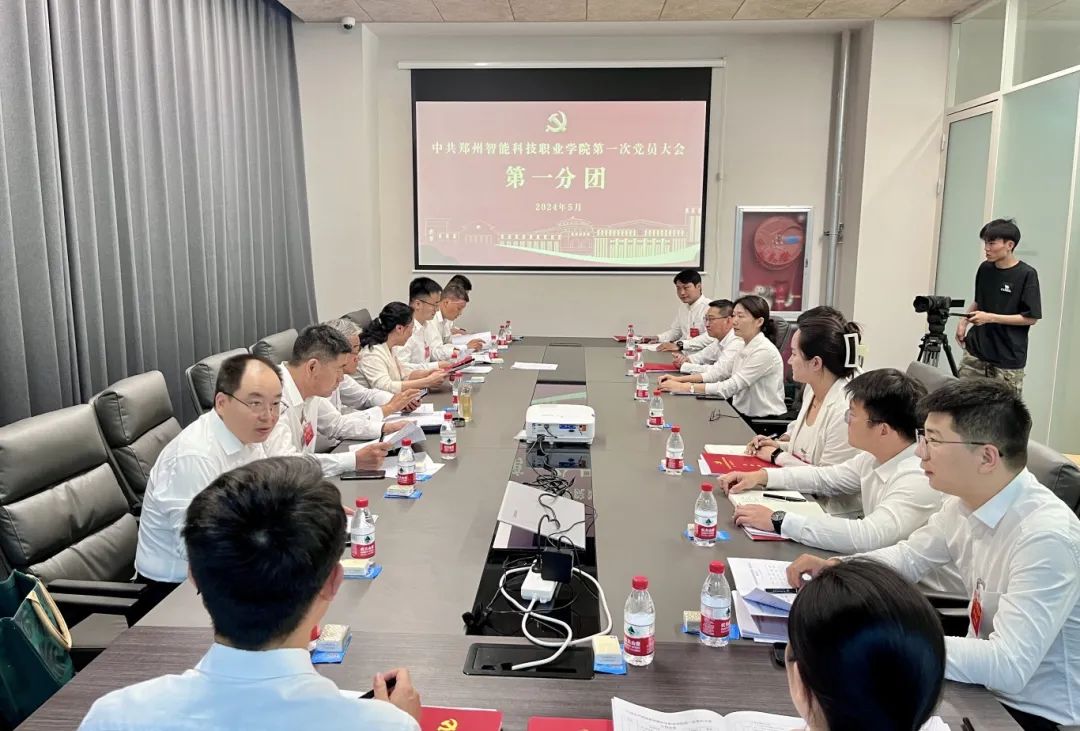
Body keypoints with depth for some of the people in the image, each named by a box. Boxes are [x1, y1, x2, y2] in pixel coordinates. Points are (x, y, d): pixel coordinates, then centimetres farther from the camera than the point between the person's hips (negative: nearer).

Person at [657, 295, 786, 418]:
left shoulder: (764, 351, -20)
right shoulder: (746, 347, 8)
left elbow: (730, 387, -24)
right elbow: (720, 372, 8)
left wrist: (684, 387, -24)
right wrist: (679, 379, -4)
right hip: (744, 414, 7)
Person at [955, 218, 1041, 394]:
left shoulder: (1026, 274, -10)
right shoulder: (985, 269, 5)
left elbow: (1031, 317, -10)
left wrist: (990, 317, -17)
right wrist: (964, 321, 4)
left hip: (1008, 360, -4)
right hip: (976, 352, 5)